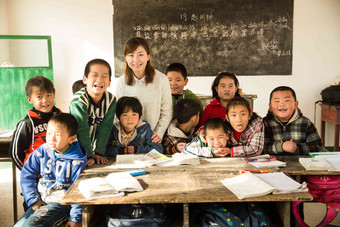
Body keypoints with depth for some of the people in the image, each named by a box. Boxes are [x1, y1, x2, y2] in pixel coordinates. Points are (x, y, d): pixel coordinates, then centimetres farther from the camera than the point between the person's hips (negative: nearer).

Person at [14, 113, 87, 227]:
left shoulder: (77, 161, -11)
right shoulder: (41, 152, 0)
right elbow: (27, 175, 7)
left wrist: (76, 217, -10)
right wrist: (33, 200, -2)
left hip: (62, 202, -5)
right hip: (41, 200, 5)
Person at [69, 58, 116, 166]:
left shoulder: (111, 100, -9)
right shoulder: (79, 101, -22)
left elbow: (105, 128, -9)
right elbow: (82, 131, -23)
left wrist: (98, 153, -12)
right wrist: (88, 156, -24)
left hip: (94, 147, 4)